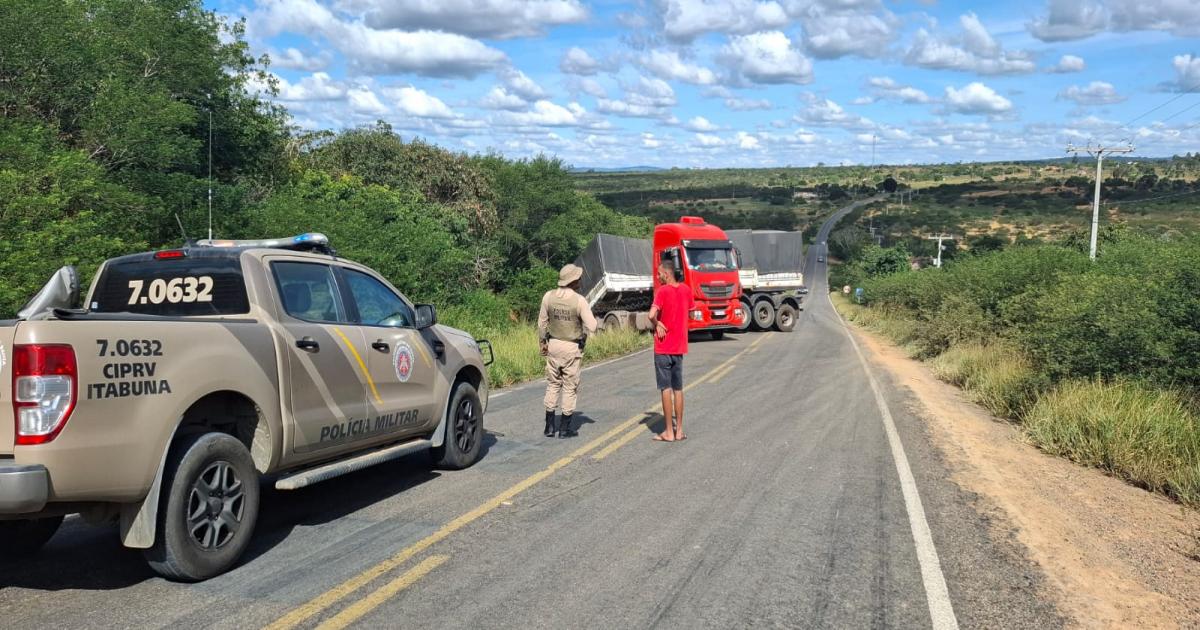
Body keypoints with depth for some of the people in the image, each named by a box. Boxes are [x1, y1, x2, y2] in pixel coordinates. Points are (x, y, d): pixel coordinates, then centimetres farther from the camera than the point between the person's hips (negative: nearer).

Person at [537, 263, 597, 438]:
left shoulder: (548, 296, -3)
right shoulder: (579, 300, -16)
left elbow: (542, 322, 5)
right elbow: (592, 327, -15)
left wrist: (543, 342, 17)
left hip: (553, 345, 4)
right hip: (572, 347, -4)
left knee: (552, 385, 14)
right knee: (570, 387, 7)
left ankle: (549, 426, 15)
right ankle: (565, 428, 11)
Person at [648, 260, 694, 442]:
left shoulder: (662, 291, -15)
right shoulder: (686, 289, 3)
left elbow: (652, 315, -29)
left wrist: (657, 325, -9)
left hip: (663, 347, -6)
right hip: (680, 346, 6)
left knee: (666, 389, -1)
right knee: (678, 389, 12)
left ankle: (669, 432, 2)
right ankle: (679, 430, 15)